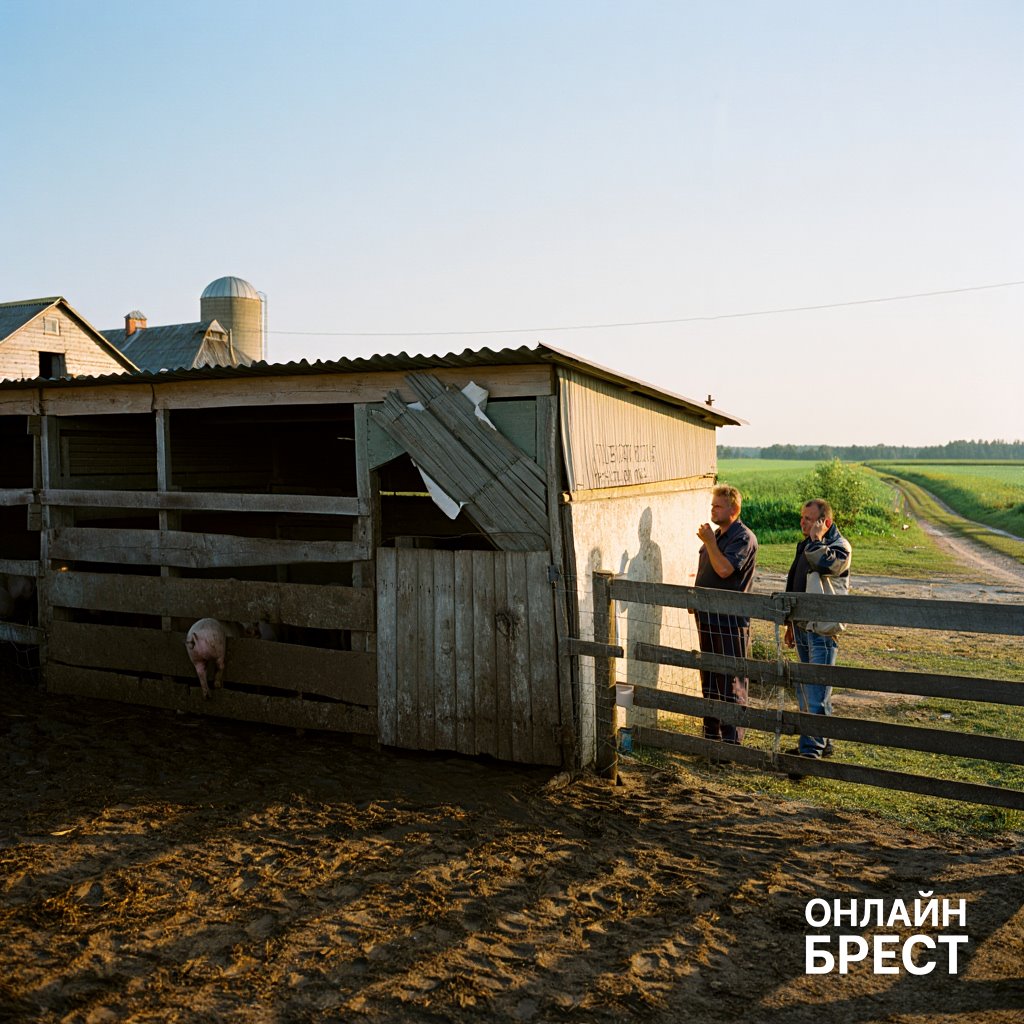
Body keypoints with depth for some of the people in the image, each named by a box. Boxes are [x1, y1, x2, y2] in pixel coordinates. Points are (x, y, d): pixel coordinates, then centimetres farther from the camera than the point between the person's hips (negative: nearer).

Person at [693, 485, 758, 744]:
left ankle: (732, 737, 6)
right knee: (709, 677, 15)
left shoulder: (744, 537, -12)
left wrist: (709, 542, -15)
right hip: (708, 616, 9)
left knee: (731, 679, -2)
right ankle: (711, 732, 26)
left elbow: (724, 569, -26)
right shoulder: (716, 534, 16)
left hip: (731, 619, -9)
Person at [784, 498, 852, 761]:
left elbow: (823, 564, -33)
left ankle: (811, 749, -7)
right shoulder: (806, 545, 16)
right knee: (805, 690, 14)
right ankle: (822, 743, 26)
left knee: (816, 692, -9)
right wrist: (790, 624, 24)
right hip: (803, 628, 9)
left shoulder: (840, 546, -9)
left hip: (822, 631, -9)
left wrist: (816, 539, -15)